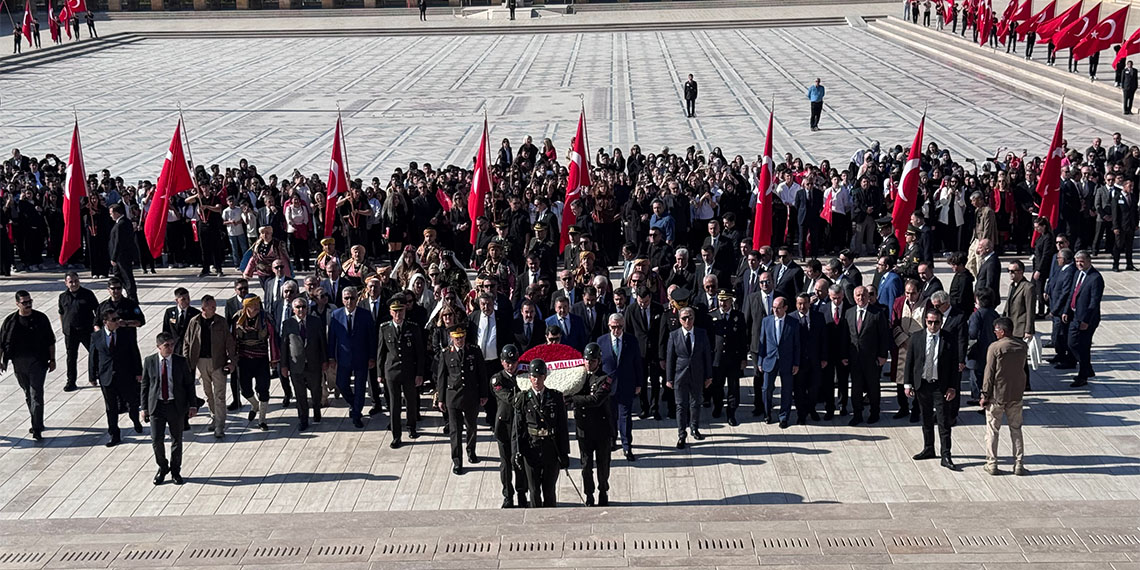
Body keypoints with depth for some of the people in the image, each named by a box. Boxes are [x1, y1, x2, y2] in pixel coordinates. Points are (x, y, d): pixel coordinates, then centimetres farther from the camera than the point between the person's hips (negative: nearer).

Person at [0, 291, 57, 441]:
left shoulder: (40, 318, -2)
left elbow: (50, 341, 3)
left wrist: (52, 359, 2)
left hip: (37, 362, -3)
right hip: (18, 362, 3)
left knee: (36, 395, -10)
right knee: (28, 394, 14)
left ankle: (37, 429, -12)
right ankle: (37, 423, 30)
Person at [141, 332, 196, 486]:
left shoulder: (180, 362, -2)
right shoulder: (149, 362, -1)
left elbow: (189, 384, 3)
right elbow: (145, 385, 4)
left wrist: (193, 405, -2)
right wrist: (144, 407, 1)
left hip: (176, 406, 0)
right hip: (156, 406, 0)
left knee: (176, 440, 9)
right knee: (156, 440, -3)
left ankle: (175, 471, 25)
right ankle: (162, 468, 21)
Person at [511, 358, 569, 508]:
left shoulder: (556, 397, 1)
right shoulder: (523, 399, 1)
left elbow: (564, 426, 3)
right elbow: (517, 428, 2)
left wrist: (564, 453, 1)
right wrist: (517, 453, -3)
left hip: (551, 449, 0)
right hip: (531, 449, 0)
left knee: (549, 488, 7)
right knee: (534, 489, 6)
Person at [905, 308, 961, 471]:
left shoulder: (949, 340, -4)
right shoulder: (916, 338, 3)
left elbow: (954, 366, -1)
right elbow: (909, 361, 5)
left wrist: (952, 387, -7)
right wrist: (908, 384, 1)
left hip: (941, 386, -3)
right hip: (921, 385, 3)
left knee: (944, 422, -4)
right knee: (926, 419, 15)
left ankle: (946, 457, -2)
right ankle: (928, 449, 29)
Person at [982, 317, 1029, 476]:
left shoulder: (995, 347, -15)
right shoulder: (1023, 347, 1)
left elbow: (989, 373, -13)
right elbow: (1023, 368, 9)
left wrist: (985, 395, -7)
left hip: (997, 395, -4)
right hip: (1016, 394, 4)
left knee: (992, 430, 7)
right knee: (1016, 429, 13)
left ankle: (992, 464, 9)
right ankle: (1019, 465, 13)